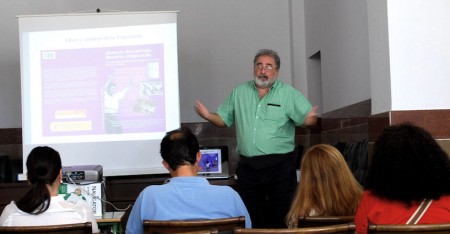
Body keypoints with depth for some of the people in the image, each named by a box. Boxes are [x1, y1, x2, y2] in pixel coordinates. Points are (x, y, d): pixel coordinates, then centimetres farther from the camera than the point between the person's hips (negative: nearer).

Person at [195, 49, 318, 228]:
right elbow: (224, 119, 14)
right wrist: (208, 115, -6)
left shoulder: (289, 94, 1)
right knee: (249, 219, 10)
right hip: (247, 165, 3)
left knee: (280, 218, 1)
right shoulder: (239, 92, 11)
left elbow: (306, 119, -6)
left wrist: (310, 119, -29)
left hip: (279, 166, -3)